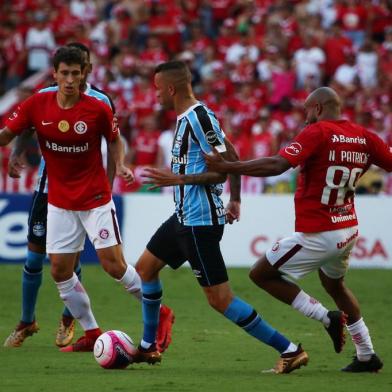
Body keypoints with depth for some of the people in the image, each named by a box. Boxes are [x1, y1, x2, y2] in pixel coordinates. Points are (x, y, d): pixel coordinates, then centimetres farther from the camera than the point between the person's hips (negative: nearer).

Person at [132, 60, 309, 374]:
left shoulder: (199, 118, -19)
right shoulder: (190, 117, 11)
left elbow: (223, 169, -22)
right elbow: (232, 159, 19)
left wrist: (178, 179, -22)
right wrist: (235, 200, 24)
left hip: (200, 222, -11)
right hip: (185, 217, 11)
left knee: (219, 298, -9)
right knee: (145, 267, 20)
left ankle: (290, 351, -7)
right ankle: (148, 347, 32)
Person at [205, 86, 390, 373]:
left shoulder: (317, 133, -16)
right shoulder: (364, 137, 2)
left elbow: (277, 165, -27)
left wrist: (226, 167, -26)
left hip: (318, 236, -8)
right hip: (349, 231, 8)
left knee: (261, 274, 5)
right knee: (335, 284, 31)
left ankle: (326, 317, -2)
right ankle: (367, 356, 32)